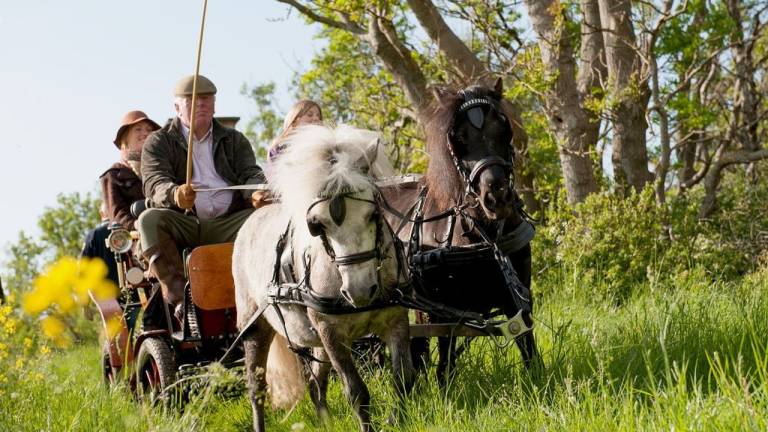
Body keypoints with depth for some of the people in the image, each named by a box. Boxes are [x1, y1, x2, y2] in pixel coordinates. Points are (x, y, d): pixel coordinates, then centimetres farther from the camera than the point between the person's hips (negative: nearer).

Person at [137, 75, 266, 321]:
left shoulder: (235, 141, 20)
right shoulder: (159, 142, 11)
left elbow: (251, 174, 5)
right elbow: (154, 182, -6)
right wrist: (175, 194, -32)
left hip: (227, 225, 1)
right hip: (183, 224, -1)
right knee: (149, 219, -32)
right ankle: (179, 298, -39)